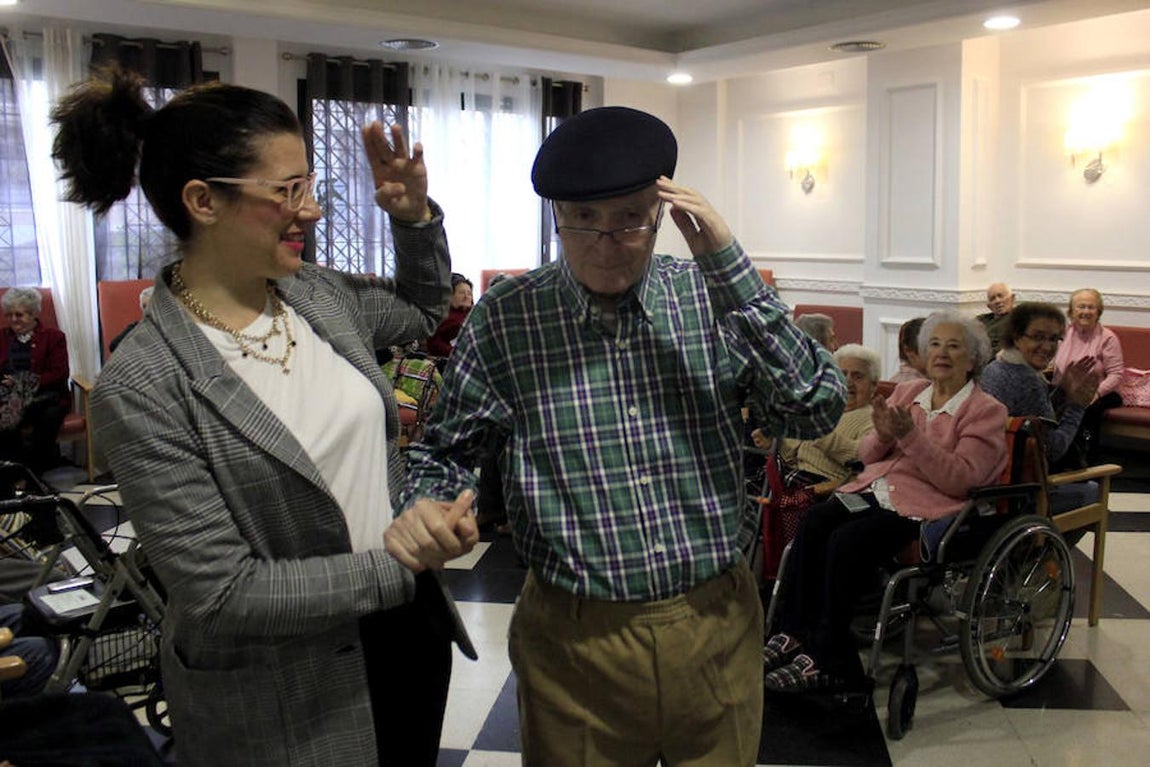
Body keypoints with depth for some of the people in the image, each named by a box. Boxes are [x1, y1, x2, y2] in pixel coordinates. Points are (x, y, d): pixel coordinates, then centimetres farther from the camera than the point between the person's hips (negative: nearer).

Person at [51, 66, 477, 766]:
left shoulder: (319, 294, -4)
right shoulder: (142, 388, -22)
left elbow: (423, 310, 18)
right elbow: (220, 593, -21)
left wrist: (416, 216, 1)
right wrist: (393, 567, -22)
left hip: (405, 625, 6)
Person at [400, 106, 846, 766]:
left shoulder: (711, 298, -4)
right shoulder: (504, 319, -6)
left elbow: (818, 410, -15)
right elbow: (448, 451, 5)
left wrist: (731, 266, -20)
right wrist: (427, 509, -18)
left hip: (718, 623, 2)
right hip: (576, 638, -1)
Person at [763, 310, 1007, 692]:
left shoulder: (986, 410, 2)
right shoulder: (907, 392, 17)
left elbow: (960, 479, -11)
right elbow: (866, 455, 16)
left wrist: (911, 436, -19)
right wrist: (882, 435, -7)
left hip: (924, 504, -5)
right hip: (875, 488, 6)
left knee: (846, 541, -30)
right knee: (812, 523, -24)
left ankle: (829, 660, -20)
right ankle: (794, 635, -17)